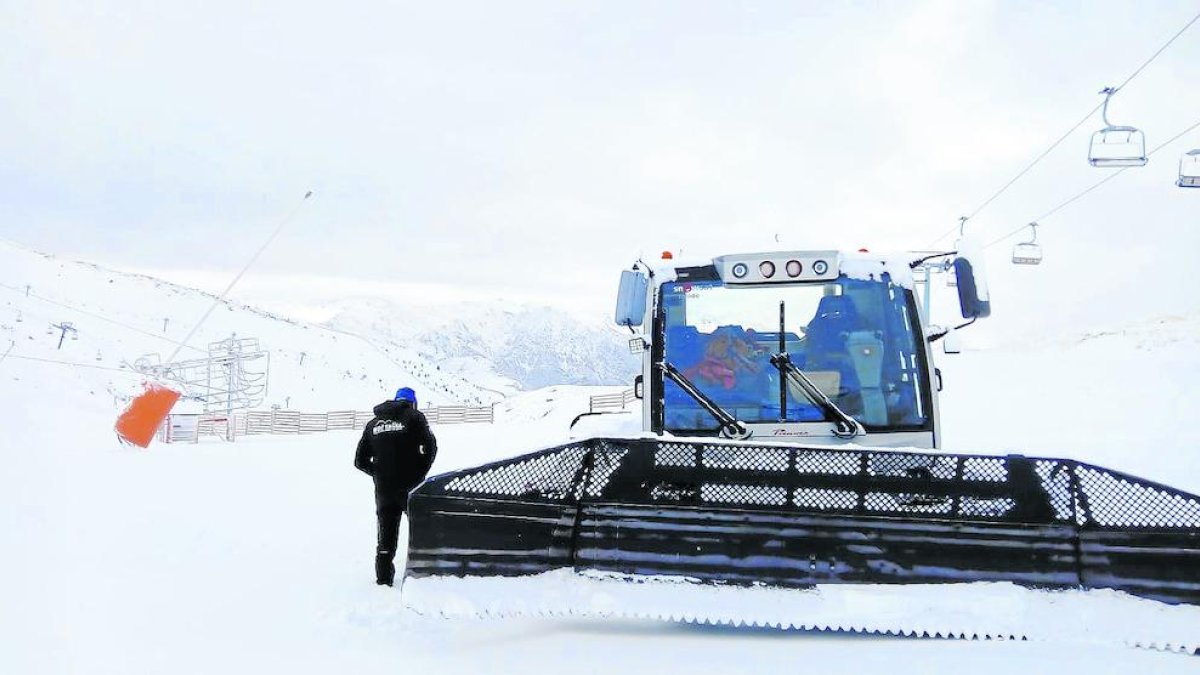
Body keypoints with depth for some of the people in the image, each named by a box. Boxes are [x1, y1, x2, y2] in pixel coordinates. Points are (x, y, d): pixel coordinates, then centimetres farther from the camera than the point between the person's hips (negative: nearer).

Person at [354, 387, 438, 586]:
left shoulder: (373, 424, 13)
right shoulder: (414, 418, -1)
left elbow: (360, 460, 11)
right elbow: (430, 447, -13)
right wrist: (420, 471, -3)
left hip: (383, 488, 4)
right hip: (410, 486, -3)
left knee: (386, 531, 11)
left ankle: (384, 575, 10)